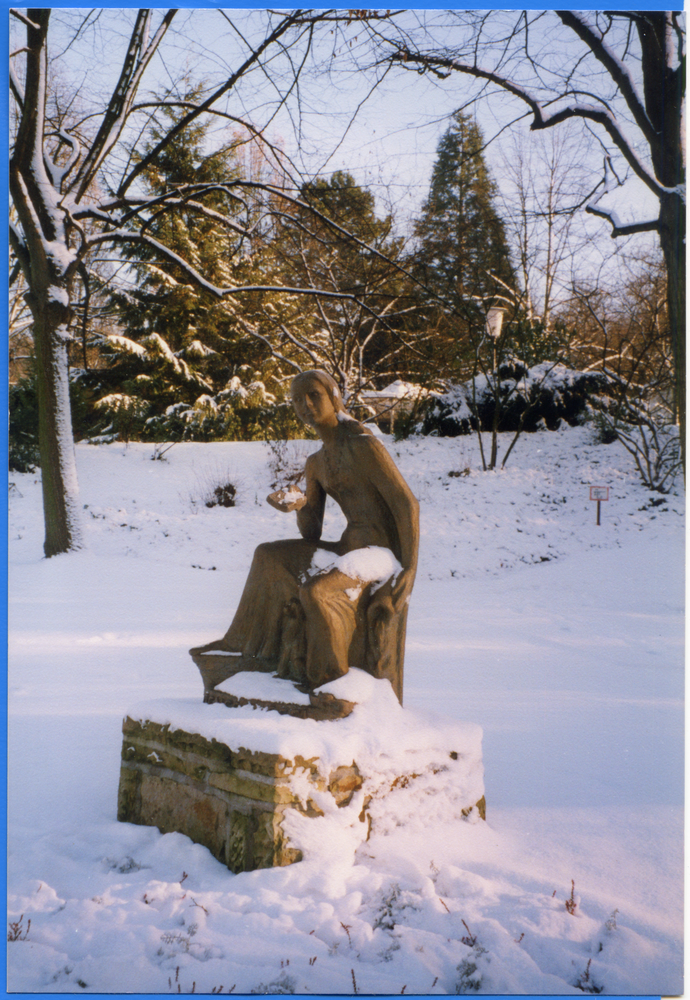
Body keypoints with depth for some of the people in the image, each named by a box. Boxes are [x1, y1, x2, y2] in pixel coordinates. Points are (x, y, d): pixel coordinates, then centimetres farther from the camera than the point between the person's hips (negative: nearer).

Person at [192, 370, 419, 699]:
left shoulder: (365, 445, -13)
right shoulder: (315, 464, 13)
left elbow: (408, 504, -16)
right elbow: (311, 533, 12)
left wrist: (410, 569, -23)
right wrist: (299, 505, -10)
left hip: (382, 553, -9)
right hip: (349, 548, 9)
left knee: (315, 590, -31)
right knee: (270, 557, 12)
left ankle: (334, 681, -11)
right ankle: (242, 645, 25)